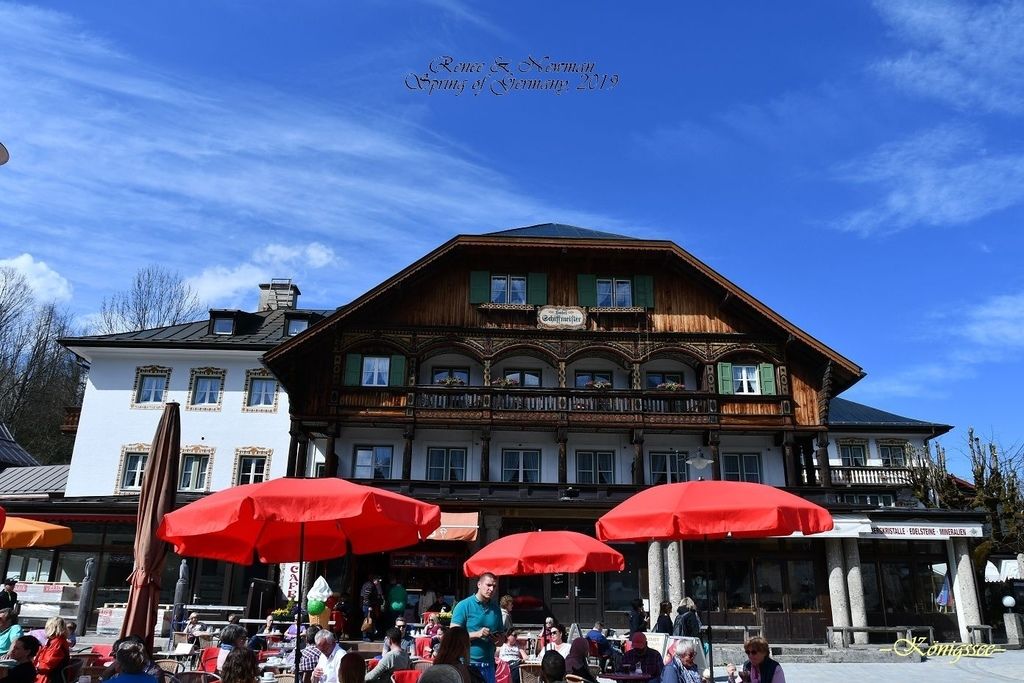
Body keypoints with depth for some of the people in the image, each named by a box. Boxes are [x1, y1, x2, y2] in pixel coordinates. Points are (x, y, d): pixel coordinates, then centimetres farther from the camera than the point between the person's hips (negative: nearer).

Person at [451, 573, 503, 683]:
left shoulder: (496, 609, 10)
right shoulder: (464, 606, -6)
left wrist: (499, 639, -5)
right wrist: (477, 634, -20)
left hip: (488, 664, 4)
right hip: (467, 663, -4)